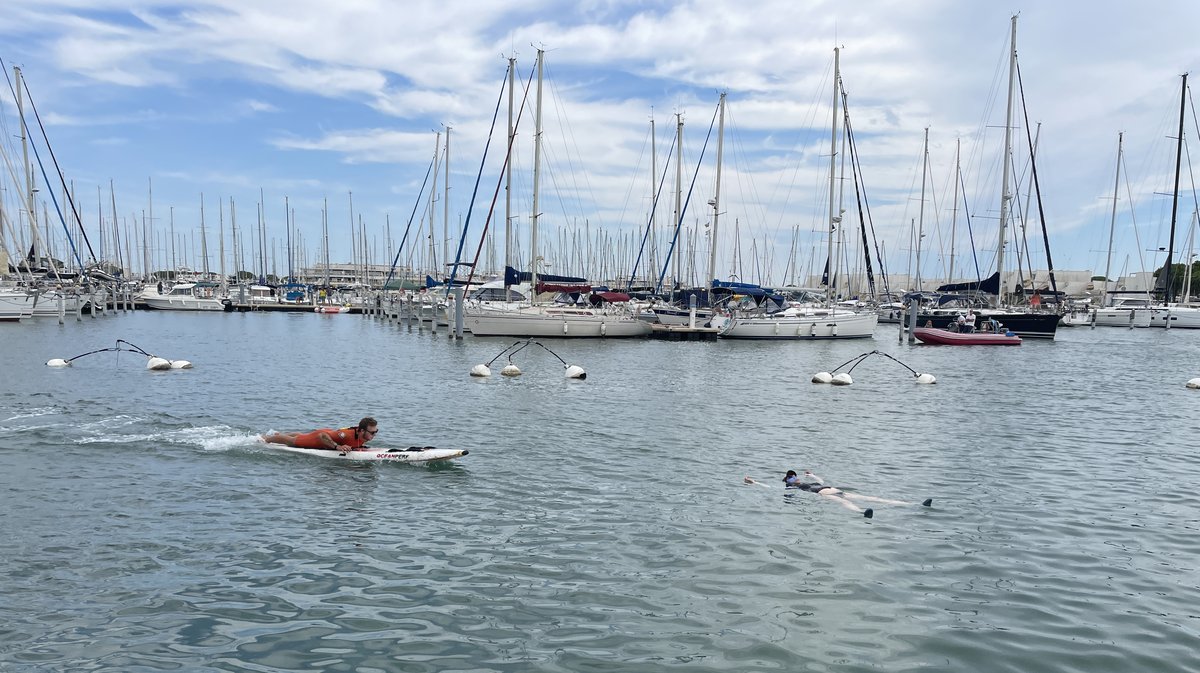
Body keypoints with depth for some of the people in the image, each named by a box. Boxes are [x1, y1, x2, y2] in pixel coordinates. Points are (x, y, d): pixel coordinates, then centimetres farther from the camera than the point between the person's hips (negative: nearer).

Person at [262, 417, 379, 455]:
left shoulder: (364, 433, -23)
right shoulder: (347, 434, -46)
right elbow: (322, 435, -40)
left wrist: (358, 447, -12)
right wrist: (337, 447, -48)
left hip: (330, 432, 7)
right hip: (319, 439, -7)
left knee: (301, 436, 34)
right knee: (291, 440, 19)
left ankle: (278, 434, 62)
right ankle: (265, 438, 45)